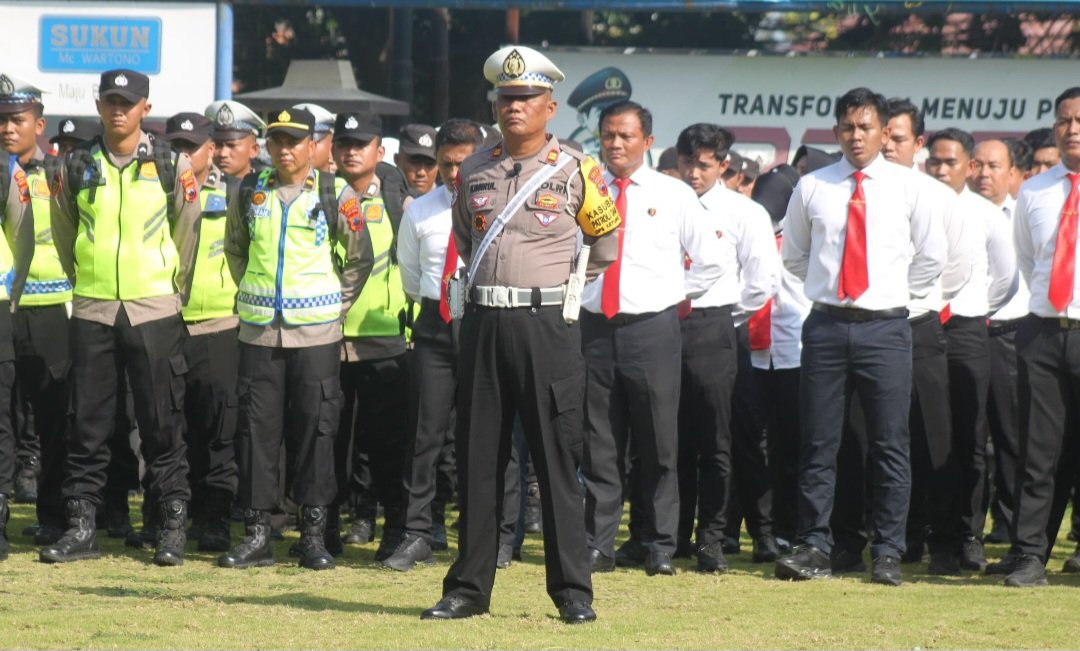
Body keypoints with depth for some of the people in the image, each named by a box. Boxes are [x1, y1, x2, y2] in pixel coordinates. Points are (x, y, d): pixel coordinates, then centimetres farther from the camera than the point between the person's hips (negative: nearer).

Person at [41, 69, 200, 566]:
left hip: (155, 311, -2)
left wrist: (173, 288, 9)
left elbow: (187, 235, 7)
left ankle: (172, 526, 3)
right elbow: (64, 233, 16)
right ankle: (81, 526, 8)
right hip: (91, 311, 2)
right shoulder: (77, 167, 5)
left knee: (163, 425, -1)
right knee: (88, 426, 3)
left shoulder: (173, 167, 0)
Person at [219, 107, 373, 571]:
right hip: (259, 330, 2)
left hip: (316, 329, -2)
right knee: (256, 429, 1)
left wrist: (335, 304, 7)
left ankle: (313, 533, 4)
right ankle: (257, 534, 6)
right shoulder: (249, 193, 8)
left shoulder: (335, 195, 0)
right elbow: (234, 250, 22)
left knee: (316, 429, -2)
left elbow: (360, 259, 8)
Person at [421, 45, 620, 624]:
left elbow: (606, 241, 13)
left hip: (546, 323, -4)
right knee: (477, 459, 6)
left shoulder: (574, 170, -1)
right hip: (484, 323, 4)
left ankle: (572, 591, 0)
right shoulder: (474, 171, 9)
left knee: (557, 460, -3)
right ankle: (468, 587, 12)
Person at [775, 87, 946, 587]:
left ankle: (888, 554, 5)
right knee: (819, 443, 1)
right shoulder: (812, 188, 6)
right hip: (826, 325, 1)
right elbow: (794, 255, 19)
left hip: (884, 326, -1)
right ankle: (813, 549, 5)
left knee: (890, 446, 0)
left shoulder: (906, 188, 3)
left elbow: (932, 255, 13)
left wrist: (901, 296, 10)